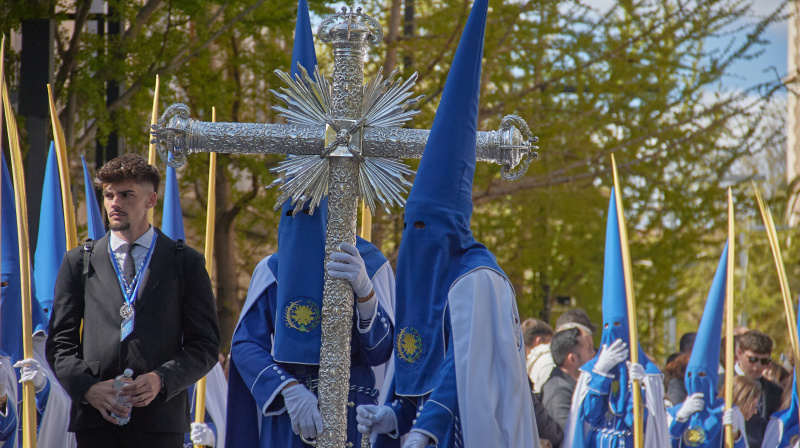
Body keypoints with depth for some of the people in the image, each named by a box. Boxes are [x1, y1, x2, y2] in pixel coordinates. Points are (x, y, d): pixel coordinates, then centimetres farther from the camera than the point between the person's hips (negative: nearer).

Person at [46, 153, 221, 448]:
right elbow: (60, 343, 11)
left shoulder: (186, 263, 9)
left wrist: (161, 380, -11)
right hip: (95, 419, 1)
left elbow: (206, 346, 6)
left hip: (160, 421, -1)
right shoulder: (79, 262, 14)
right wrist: (87, 387, -8)